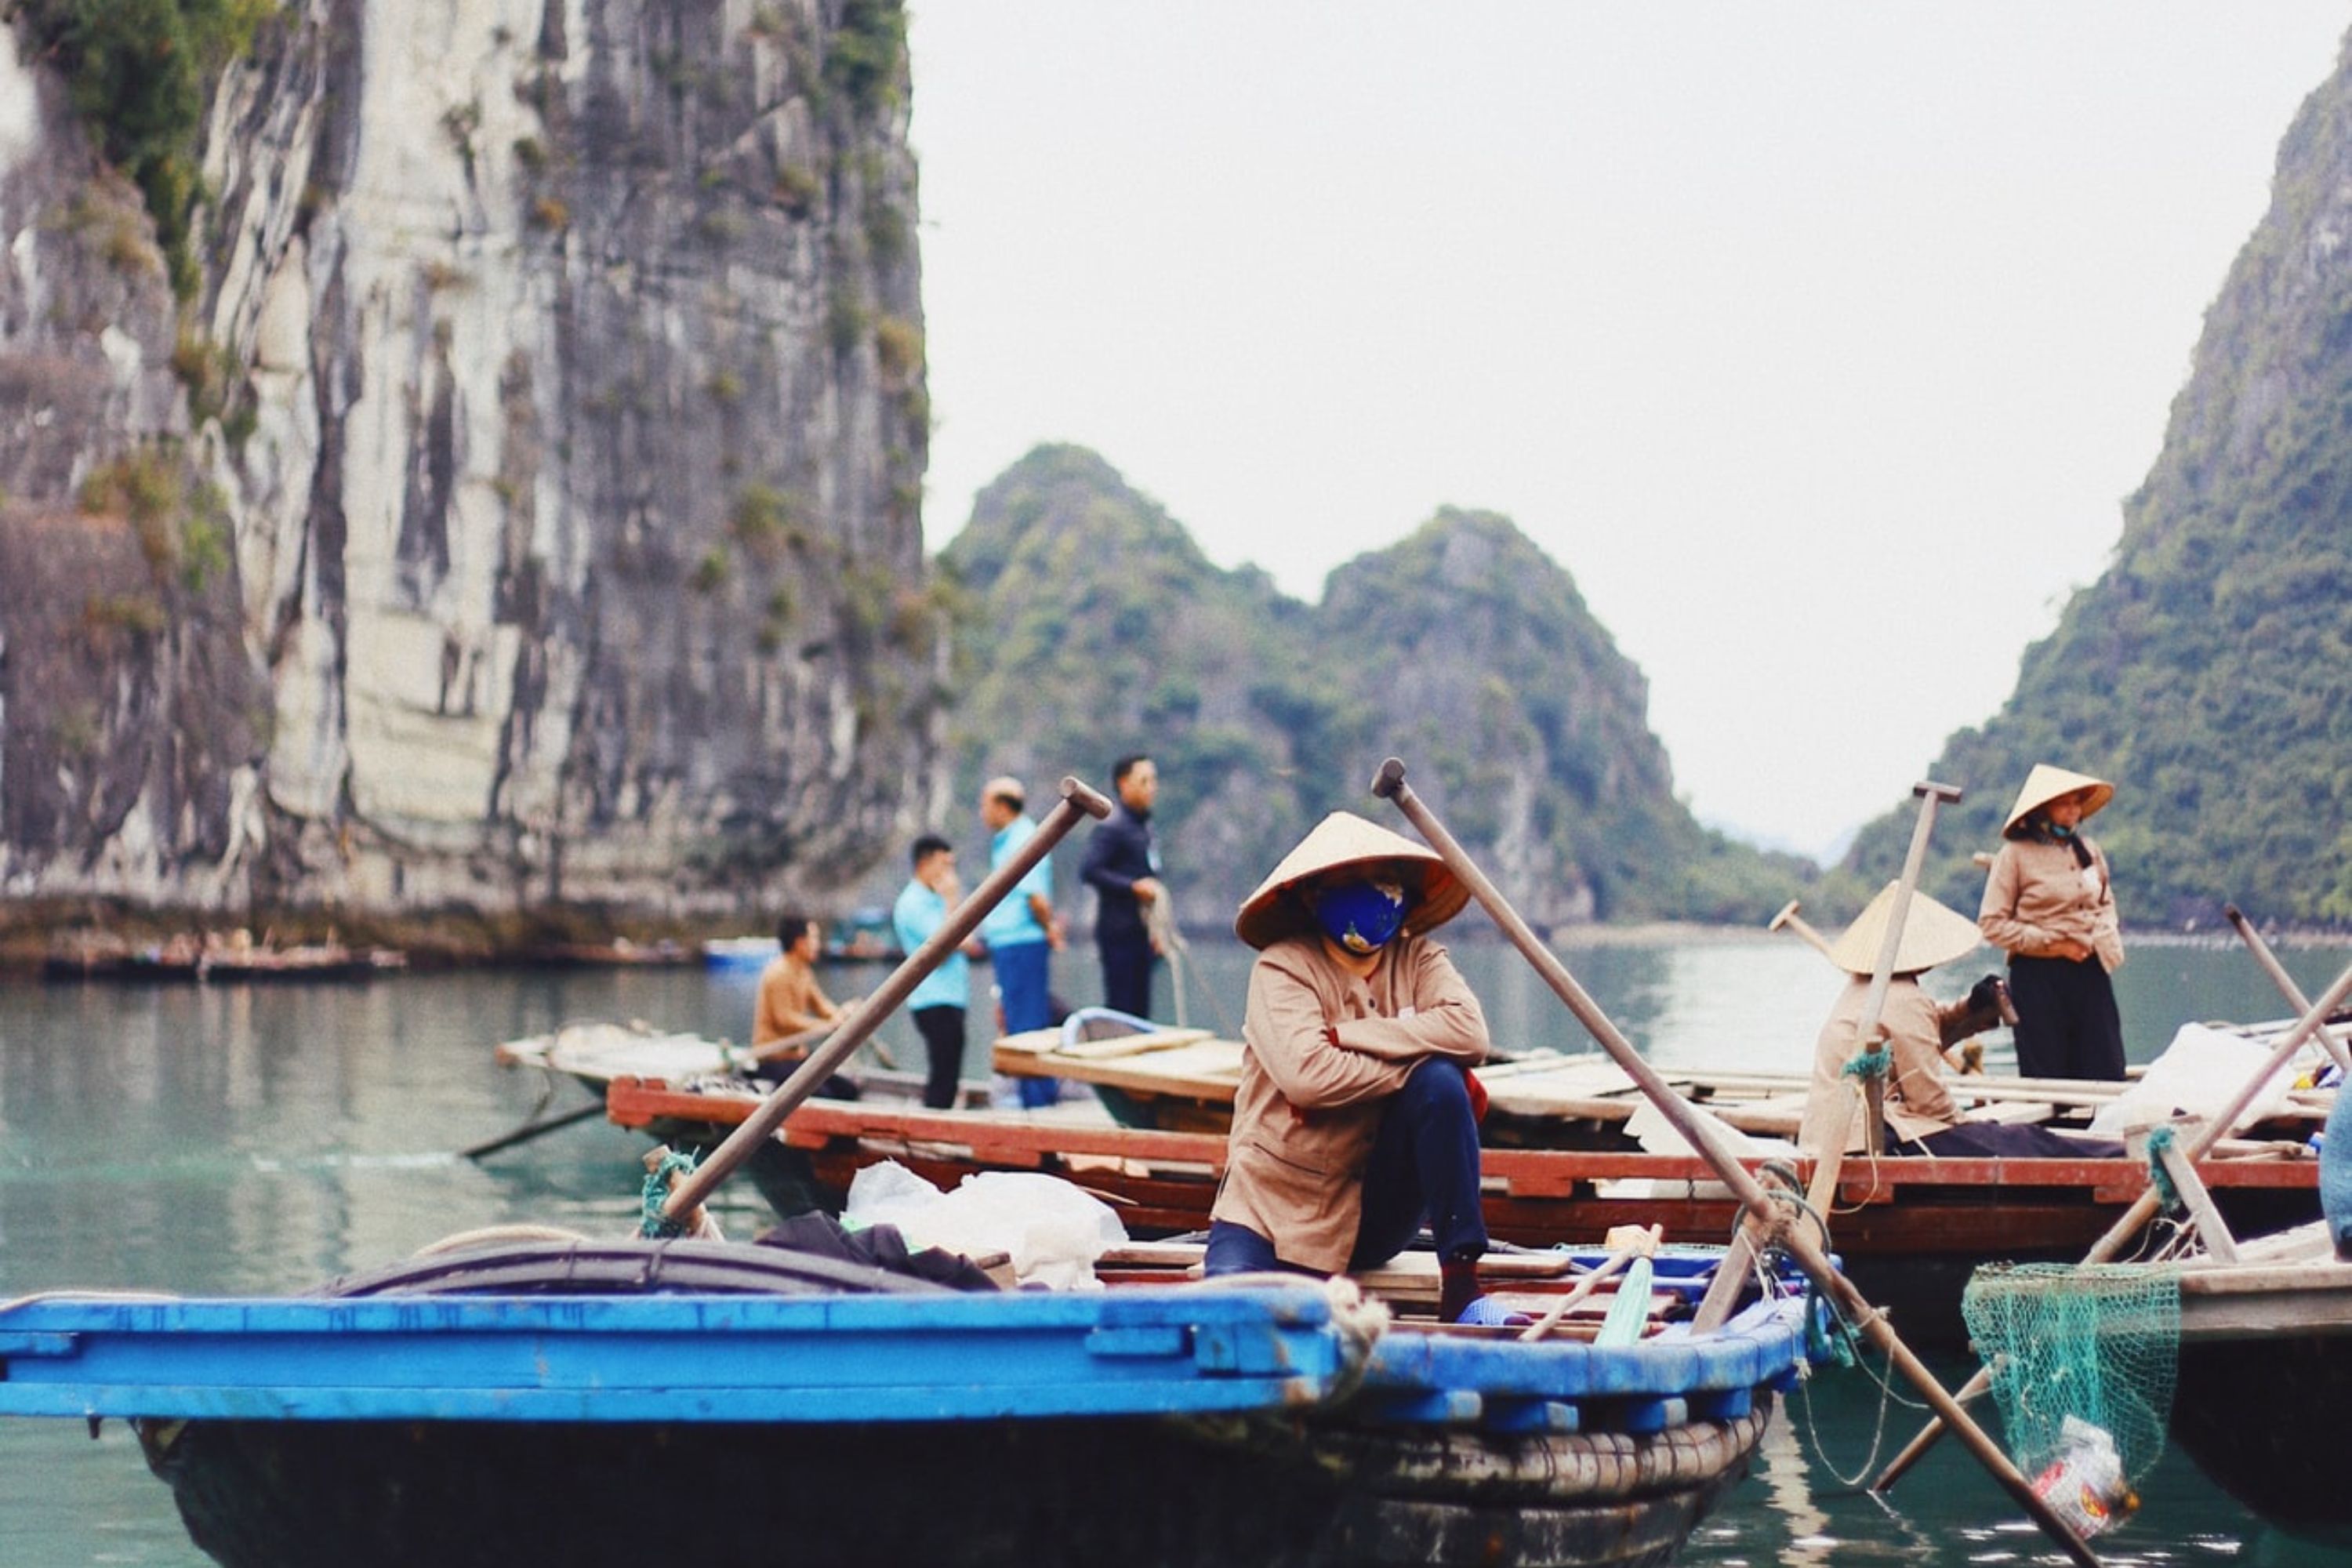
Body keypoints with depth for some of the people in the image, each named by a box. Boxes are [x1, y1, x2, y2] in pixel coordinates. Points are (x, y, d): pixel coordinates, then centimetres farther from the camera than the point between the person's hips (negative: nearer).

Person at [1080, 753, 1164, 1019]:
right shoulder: (1111, 827, -11)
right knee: (1121, 1006, -10)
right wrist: (1133, 887, -24)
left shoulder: (1142, 825, 17)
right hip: (1119, 931, -9)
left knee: (1140, 1007, 9)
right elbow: (1089, 871, -20)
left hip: (1139, 931, 9)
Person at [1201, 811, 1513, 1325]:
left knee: (1442, 1082, -23)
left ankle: (1460, 1284, -21)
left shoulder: (1419, 960, 3)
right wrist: (1413, 1064, -18)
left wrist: (1342, 1035, -21)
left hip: (1377, 1213, 4)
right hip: (1274, 1205, -4)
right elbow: (1306, 1075, -27)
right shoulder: (1283, 968, -9)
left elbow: (1469, 1033, -20)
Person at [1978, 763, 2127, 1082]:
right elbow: (1992, 924, -7)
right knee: (2047, 1076, -3)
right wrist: (2052, 944, -11)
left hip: (2090, 971, 5)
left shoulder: (2089, 852, 13)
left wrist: (2105, 933, 5)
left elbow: (2107, 903, 28)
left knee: (2106, 1071, -1)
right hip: (2039, 976, -5)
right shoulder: (2016, 855, -4)